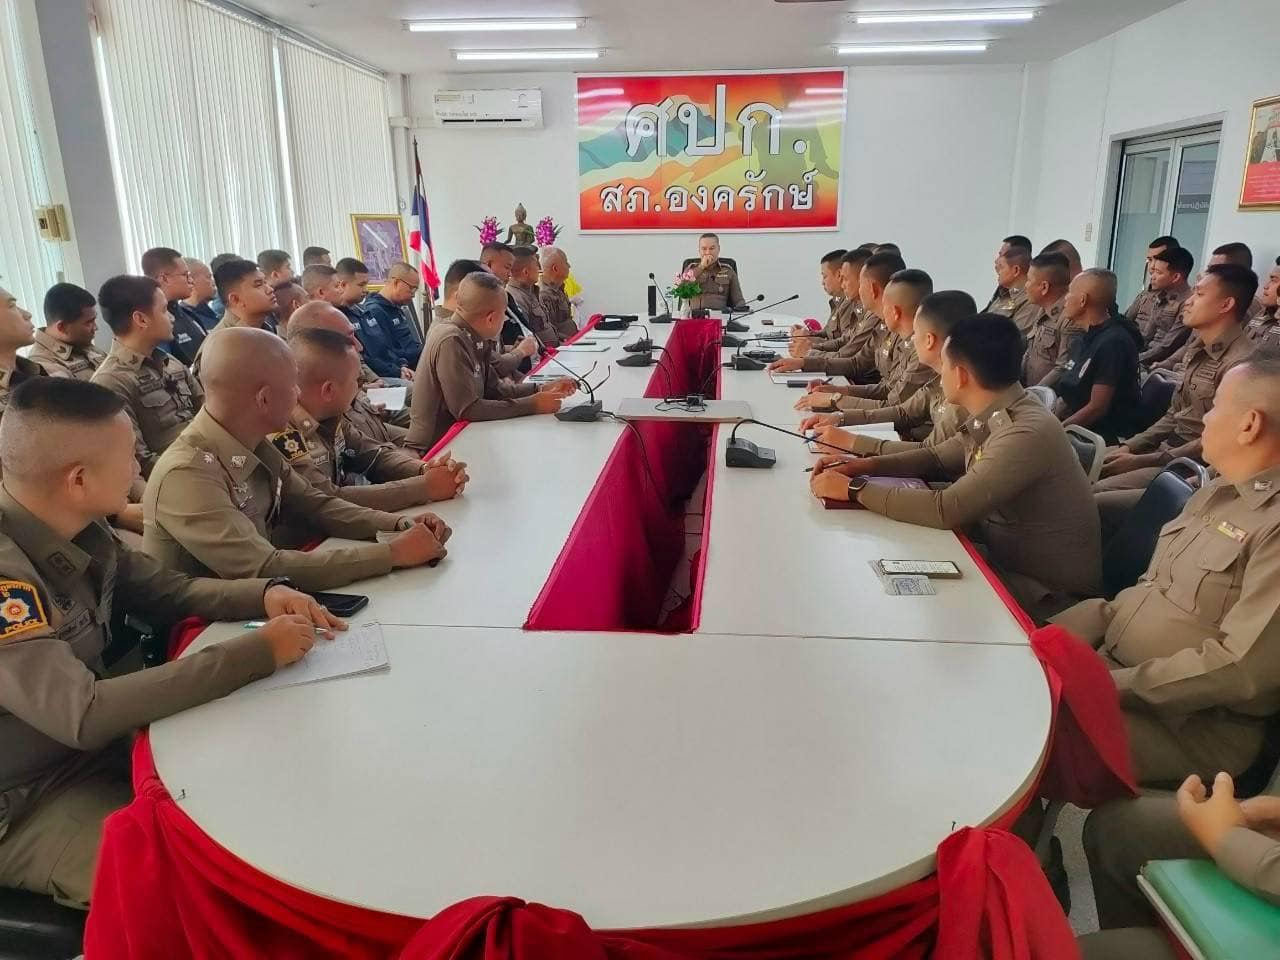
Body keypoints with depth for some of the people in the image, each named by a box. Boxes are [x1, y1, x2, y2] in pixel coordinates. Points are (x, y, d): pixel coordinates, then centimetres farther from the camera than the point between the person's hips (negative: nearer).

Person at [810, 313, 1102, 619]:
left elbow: (947, 510, -31)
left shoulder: (1026, 433, -29)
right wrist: (867, 465, -1)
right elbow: (938, 458, 14)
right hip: (1008, 560, 7)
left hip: (1048, 593, -7)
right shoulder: (992, 415, -1)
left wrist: (855, 489, -23)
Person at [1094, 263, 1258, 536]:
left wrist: (1141, 461, -18)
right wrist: (1130, 447, 3)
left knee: (1092, 499, -23)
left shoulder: (1240, 362, -18)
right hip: (1168, 448, 9)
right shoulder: (1199, 349, 12)